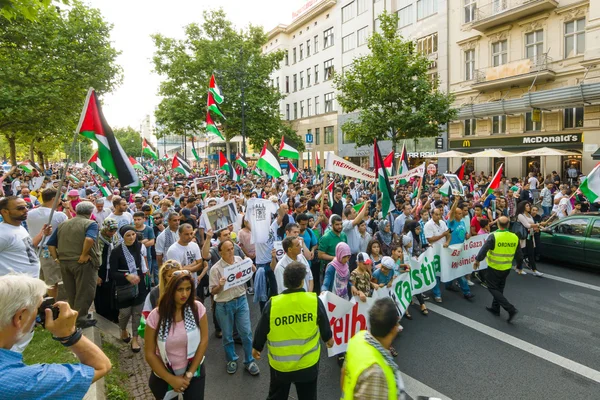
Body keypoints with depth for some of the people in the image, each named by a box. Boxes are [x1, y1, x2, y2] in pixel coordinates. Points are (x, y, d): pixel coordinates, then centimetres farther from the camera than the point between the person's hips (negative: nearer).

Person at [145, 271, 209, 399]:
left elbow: (203, 341, -9)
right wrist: (171, 379, -11)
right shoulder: (155, 316, -16)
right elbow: (149, 354, -9)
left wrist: (189, 374, -10)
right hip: (164, 375, 0)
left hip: (195, 371, 0)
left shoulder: (198, 308, -15)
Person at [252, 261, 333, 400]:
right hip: (308, 363, 0)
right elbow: (324, 326, -1)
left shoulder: (272, 304, -20)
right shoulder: (314, 301, -18)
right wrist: (328, 338, 21)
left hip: (280, 364, 0)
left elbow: (261, 330, -6)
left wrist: (256, 347, 14)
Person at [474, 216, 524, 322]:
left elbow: (484, 250, -21)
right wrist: (519, 265, 23)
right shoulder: (515, 237, -4)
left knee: (493, 288, 4)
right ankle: (495, 308, 30)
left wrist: (477, 260, -6)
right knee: (499, 288, 21)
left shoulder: (493, 236, -20)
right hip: (506, 268, 6)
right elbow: (519, 255, 5)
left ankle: (510, 309, -5)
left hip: (494, 268, -6)